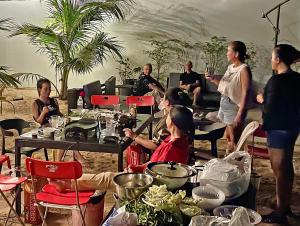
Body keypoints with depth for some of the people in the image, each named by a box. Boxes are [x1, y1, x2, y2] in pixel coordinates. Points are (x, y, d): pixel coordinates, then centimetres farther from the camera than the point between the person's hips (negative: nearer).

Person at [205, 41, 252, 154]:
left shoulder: (243, 69, -15)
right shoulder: (230, 67, 10)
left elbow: (246, 93, -19)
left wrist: (240, 114, -23)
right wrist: (213, 79, 4)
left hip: (234, 106, -8)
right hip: (224, 104, 8)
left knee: (234, 141, 1)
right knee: (227, 138, 18)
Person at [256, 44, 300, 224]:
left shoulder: (277, 80, -20)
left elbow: (270, 108, -22)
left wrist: (262, 100, -3)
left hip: (279, 129, -9)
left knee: (279, 169, 0)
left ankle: (280, 212, 10)